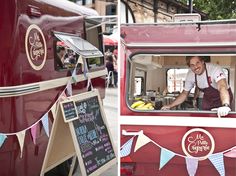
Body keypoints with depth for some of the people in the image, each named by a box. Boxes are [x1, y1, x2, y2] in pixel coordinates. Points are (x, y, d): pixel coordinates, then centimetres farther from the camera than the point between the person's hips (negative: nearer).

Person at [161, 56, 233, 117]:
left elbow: (222, 87, -50)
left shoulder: (215, 69, -34)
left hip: (223, 98, -5)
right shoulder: (190, 74, -15)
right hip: (208, 98, 5)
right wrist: (170, 106, -12)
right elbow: (184, 93, -1)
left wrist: (225, 106, -68)